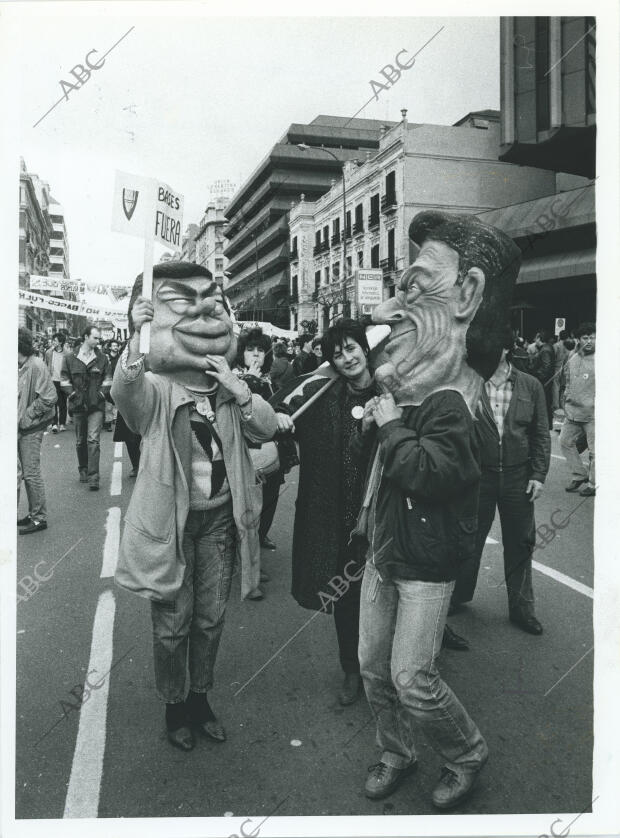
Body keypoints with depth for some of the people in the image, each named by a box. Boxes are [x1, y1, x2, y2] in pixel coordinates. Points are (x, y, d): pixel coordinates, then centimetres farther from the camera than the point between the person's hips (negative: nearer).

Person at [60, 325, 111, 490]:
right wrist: (73, 393, -3)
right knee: (80, 441, 12)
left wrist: (101, 393, -2)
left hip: (96, 405, -1)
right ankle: (83, 470, 30)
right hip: (78, 404, 1)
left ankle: (93, 477, -11)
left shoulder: (102, 359, 4)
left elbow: (107, 379, 10)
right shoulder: (70, 358, 2)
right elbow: (64, 379, 7)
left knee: (93, 440, -10)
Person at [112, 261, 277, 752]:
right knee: (173, 622, 8)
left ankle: (201, 699, 36)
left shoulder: (229, 390, 4)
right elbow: (126, 393, -33)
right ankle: (174, 707, 30)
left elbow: (267, 429, -6)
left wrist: (237, 388, -19)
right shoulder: (157, 388, -10)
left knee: (211, 617, 15)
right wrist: (136, 340, -50)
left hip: (219, 515, 4)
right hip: (170, 519, -4)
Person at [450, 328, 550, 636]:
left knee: (520, 543, 12)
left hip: (518, 477, 1)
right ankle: (458, 596, 34)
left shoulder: (530, 386, -1)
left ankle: (521, 607, 29)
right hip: (478, 475, -1)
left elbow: (541, 434, 3)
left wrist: (539, 474, -2)